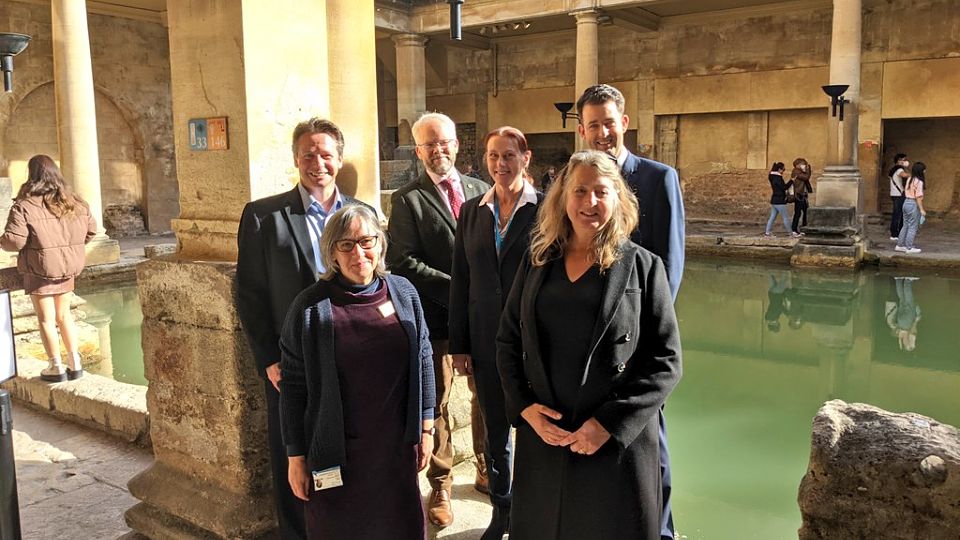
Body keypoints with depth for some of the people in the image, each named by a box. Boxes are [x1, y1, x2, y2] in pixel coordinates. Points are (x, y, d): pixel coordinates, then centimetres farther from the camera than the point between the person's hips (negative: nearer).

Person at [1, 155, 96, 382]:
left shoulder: (25, 205, -14)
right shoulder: (75, 203, 1)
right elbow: (91, 231, 8)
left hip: (39, 270, -5)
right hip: (68, 268, 5)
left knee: (46, 318, 7)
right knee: (63, 315, 18)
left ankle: (56, 367, 14)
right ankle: (75, 363, 19)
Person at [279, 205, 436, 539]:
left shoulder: (403, 292, -1)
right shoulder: (311, 307, -10)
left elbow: (423, 359, 6)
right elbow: (293, 387, -5)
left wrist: (425, 428, 6)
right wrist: (296, 457, -4)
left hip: (397, 446, 3)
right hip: (335, 453, -2)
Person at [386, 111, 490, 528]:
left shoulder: (479, 190, 8)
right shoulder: (407, 200, -4)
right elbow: (402, 263, -11)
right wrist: (455, 288, -17)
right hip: (435, 317, -3)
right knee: (436, 402, 8)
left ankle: (487, 470, 35)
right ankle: (440, 485, 24)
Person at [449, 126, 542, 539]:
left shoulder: (543, 208, -6)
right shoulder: (472, 211, 6)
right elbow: (460, 280, 7)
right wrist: (459, 344, 5)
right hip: (486, 342, 4)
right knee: (495, 431, 14)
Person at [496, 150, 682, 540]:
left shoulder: (643, 267, -5)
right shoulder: (537, 261, 4)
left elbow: (665, 362, -7)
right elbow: (507, 341, 8)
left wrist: (610, 423, -15)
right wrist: (524, 407, -6)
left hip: (617, 443, -3)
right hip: (541, 436, 3)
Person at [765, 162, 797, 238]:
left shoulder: (773, 177, 11)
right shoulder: (778, 178, -17)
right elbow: (784, 187, -20)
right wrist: (792, 181, -15)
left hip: (774, 200, 9)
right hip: (779, 201, -9)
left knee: (772, 216, 10)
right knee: (785, 217, 1)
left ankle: (768, 232, 8)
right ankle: (791, 232, 9)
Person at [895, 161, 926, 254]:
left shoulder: (909, 179, 7)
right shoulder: (919, 182, -16)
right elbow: (918, 197, -18)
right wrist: (922, 209, -15)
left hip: (906, 203, 8)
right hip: (914, 205, -8)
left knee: (906, 225, 16)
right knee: (913, 227, 1)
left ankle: (899, 245, 19)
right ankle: (909, 248, 5)